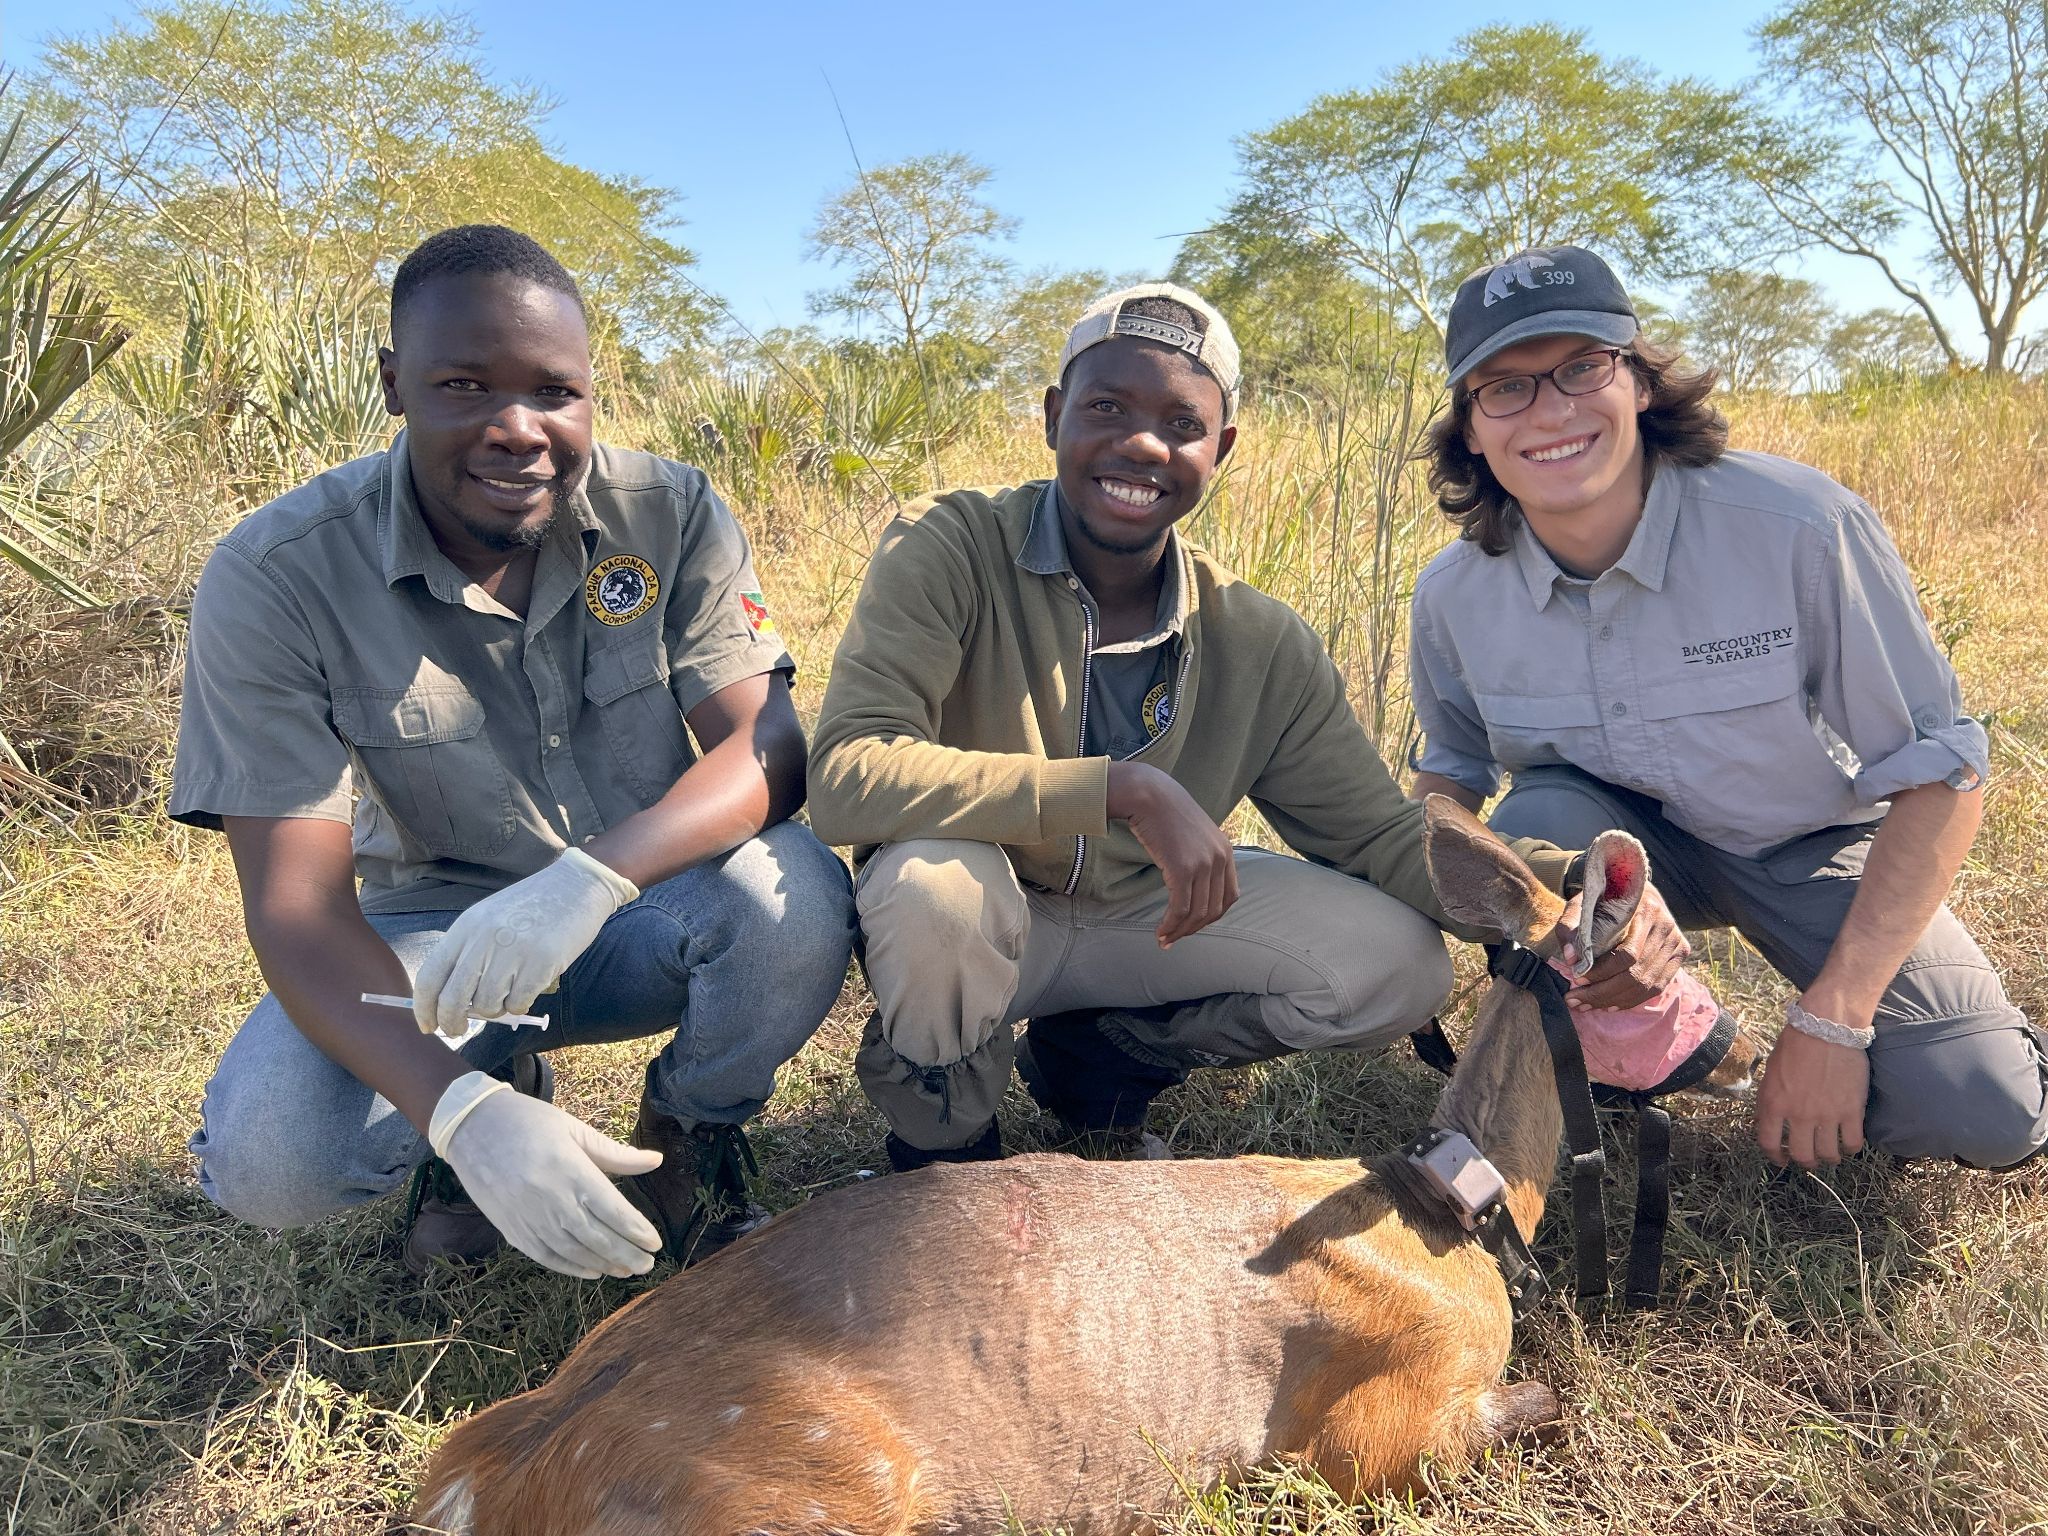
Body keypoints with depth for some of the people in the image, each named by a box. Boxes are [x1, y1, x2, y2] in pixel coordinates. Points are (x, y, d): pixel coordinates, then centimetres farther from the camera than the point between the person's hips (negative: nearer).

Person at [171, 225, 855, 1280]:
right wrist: (462, 1113, -38)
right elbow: (295, 902, -21)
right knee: (265, 1160, -27)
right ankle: (496, 1098, 9)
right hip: (438, 933, 0)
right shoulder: (272, 579, -18)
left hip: (647, 914, 1)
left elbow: (772, 747, -20)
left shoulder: (670, 514, -13)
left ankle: (687, 1147, 2)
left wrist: (591, 875, -40)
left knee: (793, 894, -31)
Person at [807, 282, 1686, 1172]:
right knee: (934, 877, -37)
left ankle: (1101, 1057, 9)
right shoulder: (946, 548, -21)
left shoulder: (1264, 647, -9)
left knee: (1397, 962, -13)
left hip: (1141, 919, 4)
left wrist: (1562, 884, -24)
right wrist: (1124, 790, -39)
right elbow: (845, 775, -33)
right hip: (975, 928, -3)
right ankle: (944, 1141, -4)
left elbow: (1377, 832, -4)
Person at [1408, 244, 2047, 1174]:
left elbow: (1940, 774, -19)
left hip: (1814, 844, -1)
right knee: (1538, 828, -33)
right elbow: (1453, 765, 5)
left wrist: (1831, 1021, -23)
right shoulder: (1454, 594, -16)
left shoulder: (1802, 527, -27)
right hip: (1626, 839, 2)